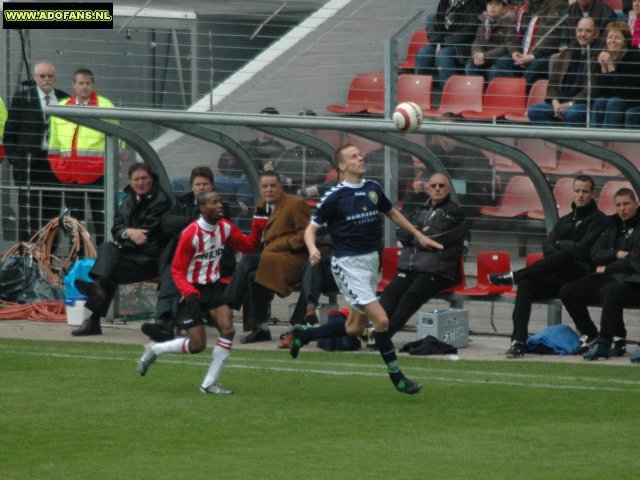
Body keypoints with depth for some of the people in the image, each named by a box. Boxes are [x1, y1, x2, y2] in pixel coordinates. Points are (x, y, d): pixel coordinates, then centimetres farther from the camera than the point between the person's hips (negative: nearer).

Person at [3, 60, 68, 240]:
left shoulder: (64, 99, 8)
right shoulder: (22, 99, 1)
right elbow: (10, 131, 2)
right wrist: (13, 158, -6)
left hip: (56, 162, 3)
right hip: (30, 162, -3)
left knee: (53, 208, 6)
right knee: (28, 208, -4)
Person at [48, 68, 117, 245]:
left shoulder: (105, 106, 2)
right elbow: (54, 140, 18)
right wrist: (56, 165, 13)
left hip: (97, 170, -4)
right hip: (70, 173, 4)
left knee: (100, 216, -2)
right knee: (74, 217, 10)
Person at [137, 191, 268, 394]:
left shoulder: (225, 228, -2)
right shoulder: (191, 234, -20)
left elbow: (248, 245, 9)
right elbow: (177, 270, -16)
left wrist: (259, 223, -7)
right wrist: (189, 292, -31)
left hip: (213, 288, 6)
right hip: (194, 291, -6)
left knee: (227, 330, -15)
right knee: (197, 345, -8)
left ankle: (209, 384, -4)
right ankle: (154, 350, 18)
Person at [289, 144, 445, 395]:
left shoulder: (373, 189, 6)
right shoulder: (335, 197, -11)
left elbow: (392, 213, 24)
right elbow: (311, 228, -7)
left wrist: (419, 236, 25)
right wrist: (312, 249, -27)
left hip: (371, 261, 7)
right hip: (349, 264, -7)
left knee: (355, 327, 12)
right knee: (381, 319, -14)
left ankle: (304, 334, 31)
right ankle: (396, 376, -1)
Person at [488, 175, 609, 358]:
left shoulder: (599, 220, 2)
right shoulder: (566, 220, 24)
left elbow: (582, 250, -10)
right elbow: (547, 245, 9)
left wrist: (561, 244, 5)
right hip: (559, 277, 6)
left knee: (564, 256, -38)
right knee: (526, 284, -23)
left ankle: (513, 277, -24)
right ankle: (518, 341, -31)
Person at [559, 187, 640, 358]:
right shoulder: (612, 225, 19)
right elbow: (595, 255, 12)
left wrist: (607, 268, -6)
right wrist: (616, 254, -7)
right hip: (606, 276, 7)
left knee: (608, 291, -40)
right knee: (568, 291, -8)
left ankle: (618, 339, -25)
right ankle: (589, 335, 2)